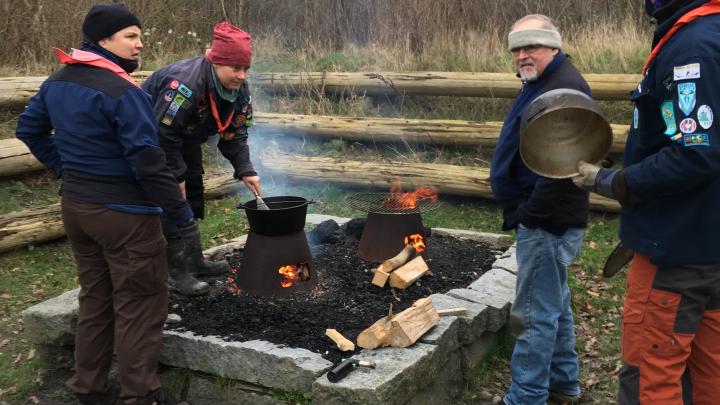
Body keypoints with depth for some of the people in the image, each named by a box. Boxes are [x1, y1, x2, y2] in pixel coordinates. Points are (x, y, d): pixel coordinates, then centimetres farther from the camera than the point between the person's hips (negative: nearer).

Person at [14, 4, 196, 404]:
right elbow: (148, 162, -24)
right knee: (139, 307, 3)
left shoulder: (58, 81, 6)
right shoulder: (122, 91, -21)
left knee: (95, 299, 20)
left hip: (76, 206, 9)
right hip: (124, 214, -9)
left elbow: (29, 128, 18)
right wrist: (181, 212, -15)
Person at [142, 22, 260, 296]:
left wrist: (245, 170, -17)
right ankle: (178, 272, -2)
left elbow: (234, 135, -4)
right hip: (153, 142, -8)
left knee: (193, 198, 14)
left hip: (186, 142, 9)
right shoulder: (185, 84, -38)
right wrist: (176, 176, -25)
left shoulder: (238, 90, -11)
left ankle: (195, 260, 28)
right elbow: (163, 135, -33)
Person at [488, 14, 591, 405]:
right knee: (554, 302, 20)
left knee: (534, 312, -4)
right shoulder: (540, 84, 16)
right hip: (543, 218, 11)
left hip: (548, 221, -11)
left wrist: (531, 213, -21)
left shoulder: (566, 87, -19)